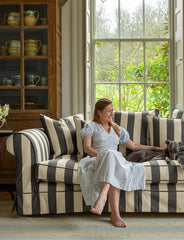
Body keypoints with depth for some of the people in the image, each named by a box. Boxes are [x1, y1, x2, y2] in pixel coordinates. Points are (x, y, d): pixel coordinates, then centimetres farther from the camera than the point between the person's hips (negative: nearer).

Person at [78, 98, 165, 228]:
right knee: (111, 154, -39)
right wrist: (101, 155, -15)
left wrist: (153, 148, 27)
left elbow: (133, 146, 33)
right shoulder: (90, 126, 16)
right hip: (97, 161, -4)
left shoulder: (117, 129, 30)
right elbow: (87, 148, 1)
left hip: (116, 161, 4)